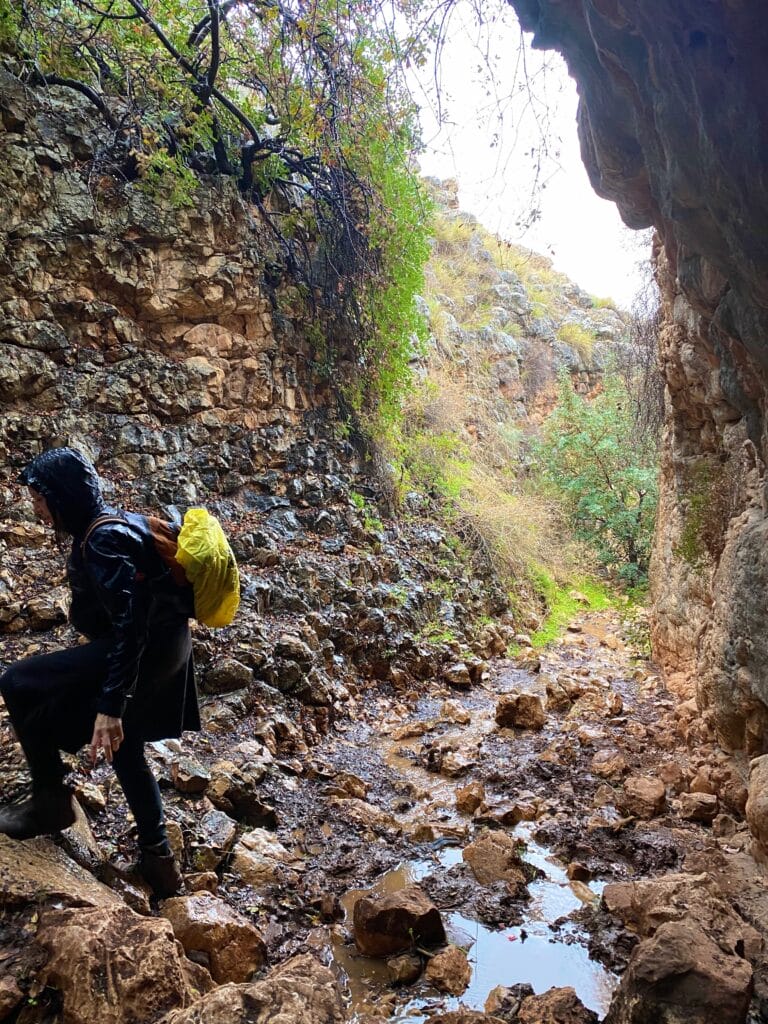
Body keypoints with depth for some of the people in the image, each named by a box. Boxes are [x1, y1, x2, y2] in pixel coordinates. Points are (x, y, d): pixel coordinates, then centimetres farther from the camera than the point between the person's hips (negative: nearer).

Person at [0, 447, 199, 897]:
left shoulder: (102, 541, -22)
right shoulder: (117, 521, 9)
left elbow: (129, 626, -27)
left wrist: (109, 706, -28)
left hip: (144, 650, -10)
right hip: (165, 646, 10)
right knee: (125, 747, 23)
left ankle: (52, 798, 8)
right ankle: (158, 856, 33)